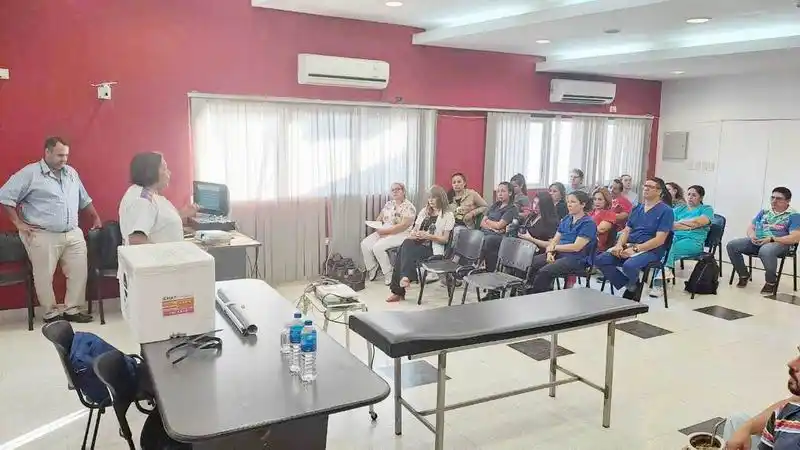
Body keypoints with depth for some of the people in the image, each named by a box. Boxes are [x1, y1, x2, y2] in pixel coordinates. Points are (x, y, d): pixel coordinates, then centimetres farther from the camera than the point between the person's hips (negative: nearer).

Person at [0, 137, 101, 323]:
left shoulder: (71, 173, 13)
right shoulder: (29, 173, -5)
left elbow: (84, 199, 24)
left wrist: (96, 218, 23)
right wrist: (18, 223, -7)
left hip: (73, 234, 5)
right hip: (43, 237, -5)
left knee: (79, 272, 3)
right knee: (44, 276, 1)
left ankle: (72, 310, 15)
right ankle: (50, 313, 15)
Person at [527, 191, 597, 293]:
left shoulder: (588, 223, -6)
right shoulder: (566, 220, 17)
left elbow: (576, 247, -15)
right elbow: (555, 240, 13)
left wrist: (554, 247, -7)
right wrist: (550, 252, -9)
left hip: (576, 259, -7)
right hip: (559, 254, 7)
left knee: (544, 272, -30)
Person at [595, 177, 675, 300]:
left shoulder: (666, 211, -4)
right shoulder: (637, 208, 16)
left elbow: (659, 240, -14)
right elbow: (626, 231, 13)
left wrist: (635, 249, -22)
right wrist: (619, 245, -9)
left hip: (650, 250, -6)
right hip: (629, 247, 6)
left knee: (629, 266, -37)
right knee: (600, 260, -16)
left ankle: (634, 285, 0)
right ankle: (629, 285, -1)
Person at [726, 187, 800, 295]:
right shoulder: (764, 212, 19)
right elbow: (750, 227, 19)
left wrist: (771, 239, -21)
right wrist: (752, 236, -7)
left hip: (779, 243, -6)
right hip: (757, 241, 6)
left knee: (765, 251, -42)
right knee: (732, 245, -18)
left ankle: (771, 282, -18)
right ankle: (743, 274, 0)